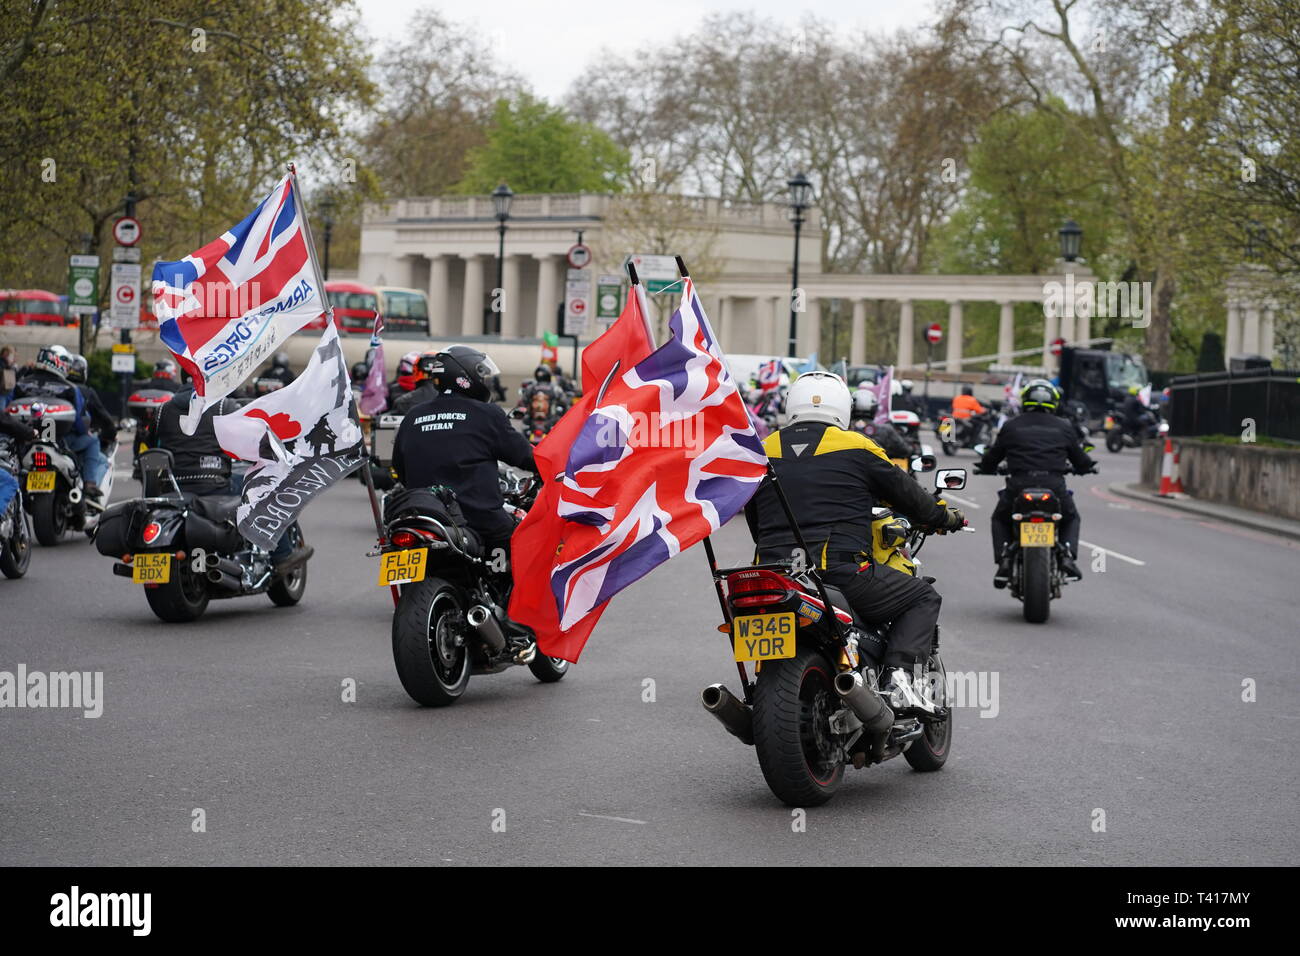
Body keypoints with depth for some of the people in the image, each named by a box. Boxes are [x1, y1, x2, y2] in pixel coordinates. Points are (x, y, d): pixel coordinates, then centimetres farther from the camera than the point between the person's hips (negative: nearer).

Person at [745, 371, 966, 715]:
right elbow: (906, 494, 14)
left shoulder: (763, 452, 14)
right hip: (841, 574, -4)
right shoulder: (856, 448, 3)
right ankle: (899, 676, -9)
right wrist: (946, 517, 33)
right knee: (923, 598, 14)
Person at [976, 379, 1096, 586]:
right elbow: (1081, 462, 18)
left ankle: (1004, 558, 1)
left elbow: (991, 458, 17)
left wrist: (986, 467, 40)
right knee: (1071, 518, 29)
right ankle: (1067, 555, 2)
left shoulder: (1011, 426, 10)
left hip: (1019, 485, 0)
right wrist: (1085, 467, 42)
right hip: (1054, 486, 0)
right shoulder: (1064, 427, 12)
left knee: (1000, 519, 27)